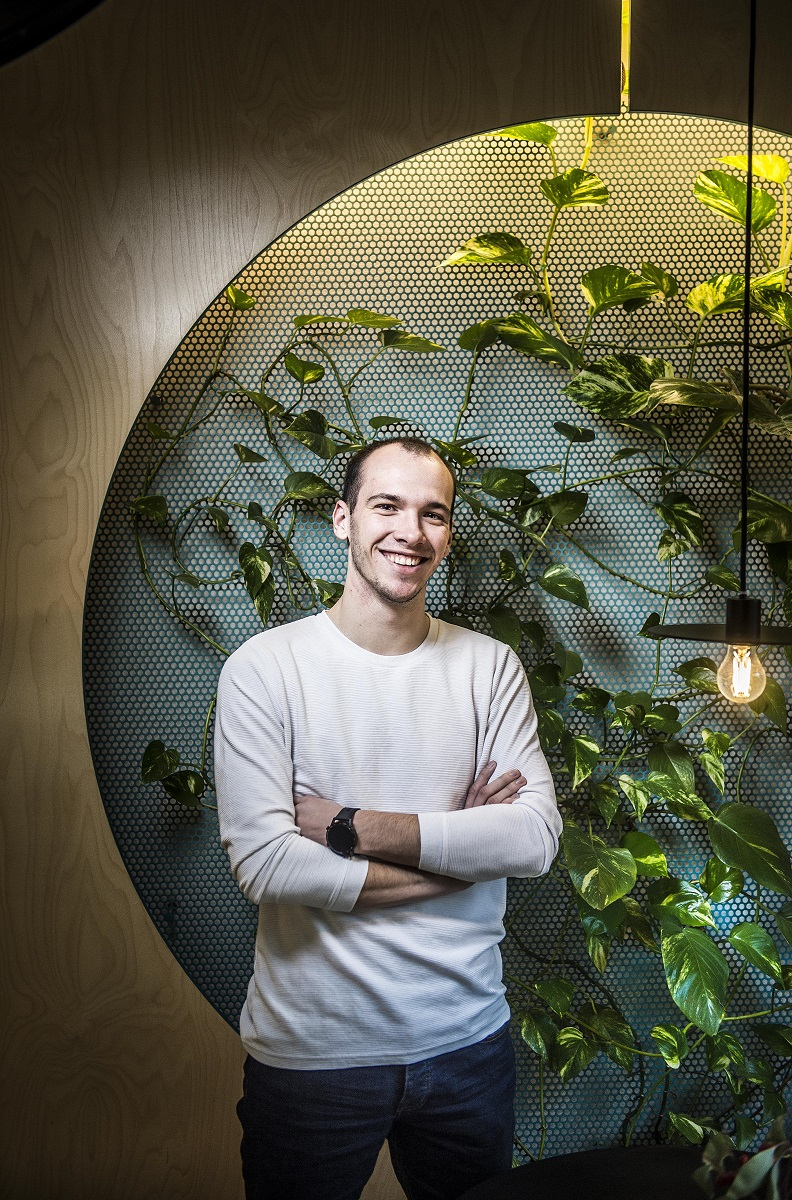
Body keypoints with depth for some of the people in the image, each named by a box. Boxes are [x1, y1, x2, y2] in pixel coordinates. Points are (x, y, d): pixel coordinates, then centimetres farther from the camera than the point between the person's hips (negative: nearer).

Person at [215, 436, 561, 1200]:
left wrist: (352, 827, -19)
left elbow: (536, 839, -11)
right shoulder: (264, 668, -11)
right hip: (311, 1051, -3)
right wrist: (458, 848, -14)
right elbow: (264, 863, -20)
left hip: (468, 1040, 3)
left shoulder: (490, 666, -1)